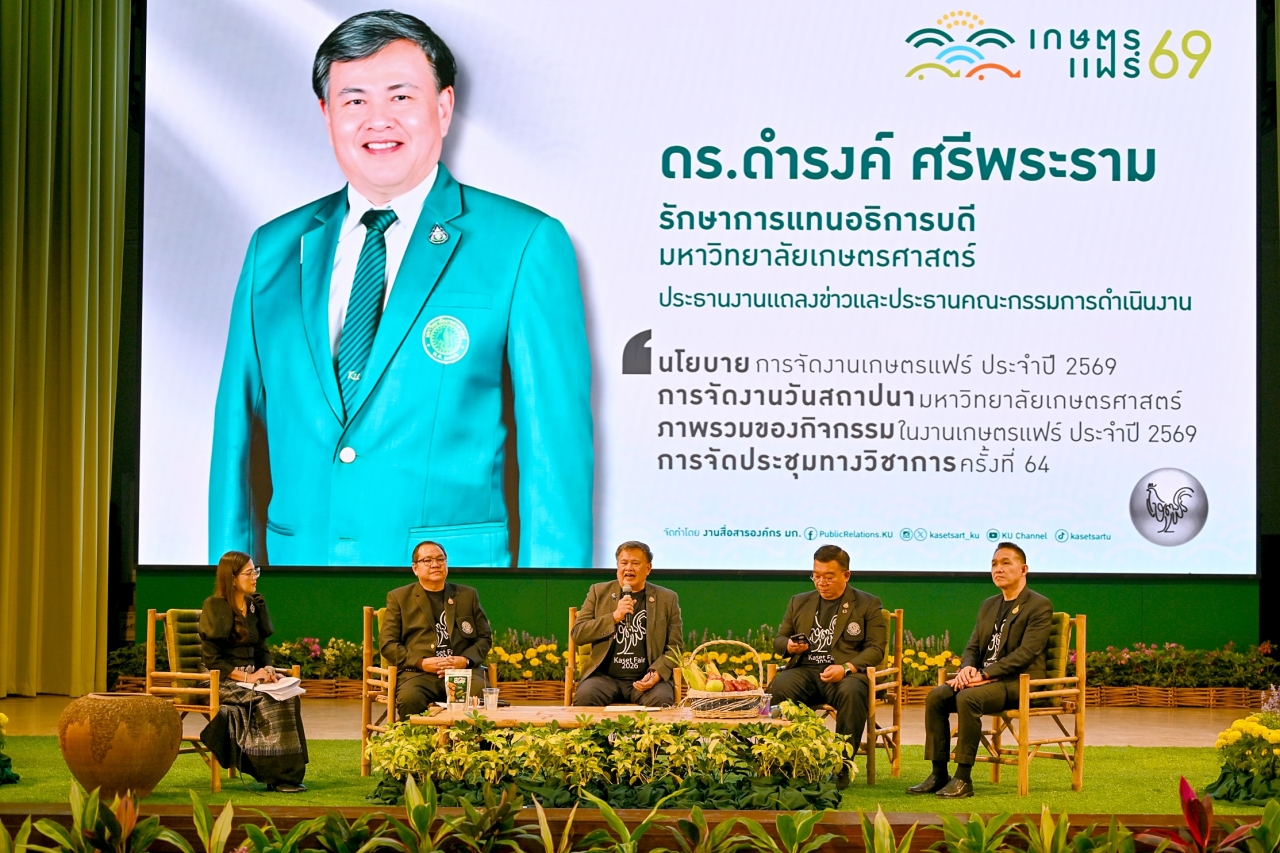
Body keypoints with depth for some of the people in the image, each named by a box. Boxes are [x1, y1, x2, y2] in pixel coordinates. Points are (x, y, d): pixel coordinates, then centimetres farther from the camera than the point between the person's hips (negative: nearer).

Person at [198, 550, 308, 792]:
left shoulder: (254, 605, 14)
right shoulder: (214, 607, -7)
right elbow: (211, 659, -11)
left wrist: (267, 668, -5)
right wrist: (245, 677, -20)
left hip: (250, 678, 6)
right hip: (221, 682, -6)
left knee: (289, 696, -23)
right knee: (266, 700, -31)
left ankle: (289, 773, -23)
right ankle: (276, 776, -25)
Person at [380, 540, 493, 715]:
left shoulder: (468, 595, 22)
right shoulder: (398, 597, 16)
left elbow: (485, 636, 19)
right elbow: (387, 642, 8)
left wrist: (465, 660, -3)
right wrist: (421, 663, -8)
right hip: (417, 673, -2)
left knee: (482, 694, -33)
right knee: (410, 699, -37)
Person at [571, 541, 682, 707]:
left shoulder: (667, 599, 10)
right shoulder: (599, 592, 11)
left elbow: (674, 647, 9)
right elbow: (577, 635, 4)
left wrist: (657, 673, -10)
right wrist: (614, 617, -9)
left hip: (646, 679, 0)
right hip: (605, 676, 0)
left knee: (662, 700, -33)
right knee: (584, 696, -33)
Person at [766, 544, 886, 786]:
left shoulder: (868, 604, 10)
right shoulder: (799, 602, 22)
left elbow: (876, 648, 1)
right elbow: (778, 640, 23)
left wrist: (847, 668, -18)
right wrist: (789, 646, -4)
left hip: (846, 674, -2)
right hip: (804, 670, 2)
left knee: (852, 693, -39)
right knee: (779, 688, -32)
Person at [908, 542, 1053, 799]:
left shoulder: (1039, 606, -5)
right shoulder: (989, 605, 20)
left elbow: (1026, 652, -15)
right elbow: (973, 647, 18)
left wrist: (984, 674, -22)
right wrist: (967, 668, -7)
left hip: (1019, 682, -7)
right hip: (984, 678, 7)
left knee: (967, 698, -33)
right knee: (936, 696, -17)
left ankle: (963, 779, -28)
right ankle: (939, 774, -13)